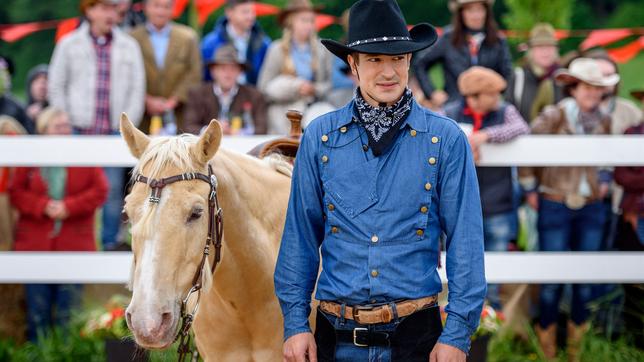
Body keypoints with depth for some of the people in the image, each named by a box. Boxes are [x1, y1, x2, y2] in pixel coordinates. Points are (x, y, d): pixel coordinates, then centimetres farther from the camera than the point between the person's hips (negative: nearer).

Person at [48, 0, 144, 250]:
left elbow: (137, 89, 9)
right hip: (80, 132, -1)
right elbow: (56, 87, 7)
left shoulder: (129, 46, 11)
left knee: (113, 189, -2)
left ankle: (110, 242, 4)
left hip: (116, 132, 1)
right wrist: (67, 125, -1)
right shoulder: (69, 45, 7)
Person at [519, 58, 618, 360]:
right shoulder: (553, 117, -10)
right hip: (555, 206, -4)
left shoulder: (602, 121, 5)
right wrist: (530, 188, -2)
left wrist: (605, 179, 8)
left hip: (591, 208, 4)